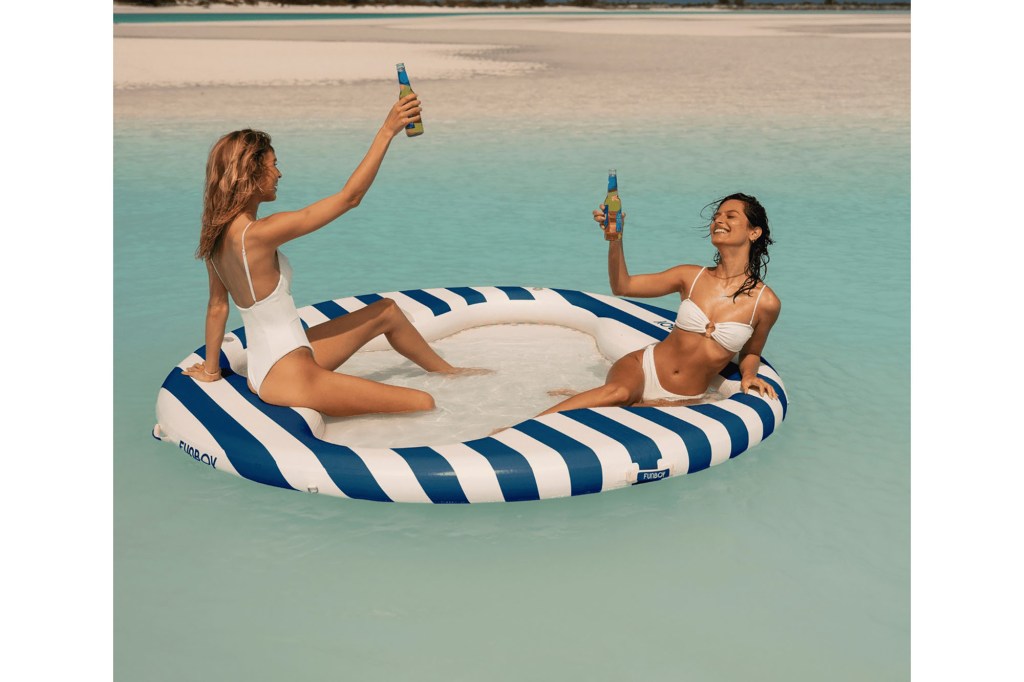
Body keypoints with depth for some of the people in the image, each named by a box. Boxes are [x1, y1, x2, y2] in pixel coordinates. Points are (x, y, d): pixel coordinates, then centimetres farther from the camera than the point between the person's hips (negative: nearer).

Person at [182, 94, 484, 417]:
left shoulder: (217, 235, 1)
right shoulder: (258, 233, -26)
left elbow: (217, 306, 13)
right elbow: (350, 197, -25)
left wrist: (210, 371, 25)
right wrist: (387, 130, -20)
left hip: (266, 368, 10)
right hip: (289, 381, -10)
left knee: (386, 311, 23)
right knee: (423, 404, -6)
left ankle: (449, 371, 41)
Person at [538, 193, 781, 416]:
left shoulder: (765, 303, -4)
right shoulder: (692, 276, 2)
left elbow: (750, 353, 15)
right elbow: (622, 286, 5)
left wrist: (749, 375, -6)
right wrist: (615, 238, -8)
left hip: (683, 400, 1)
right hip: (642, 366, 0)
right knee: (618, 392, -37)